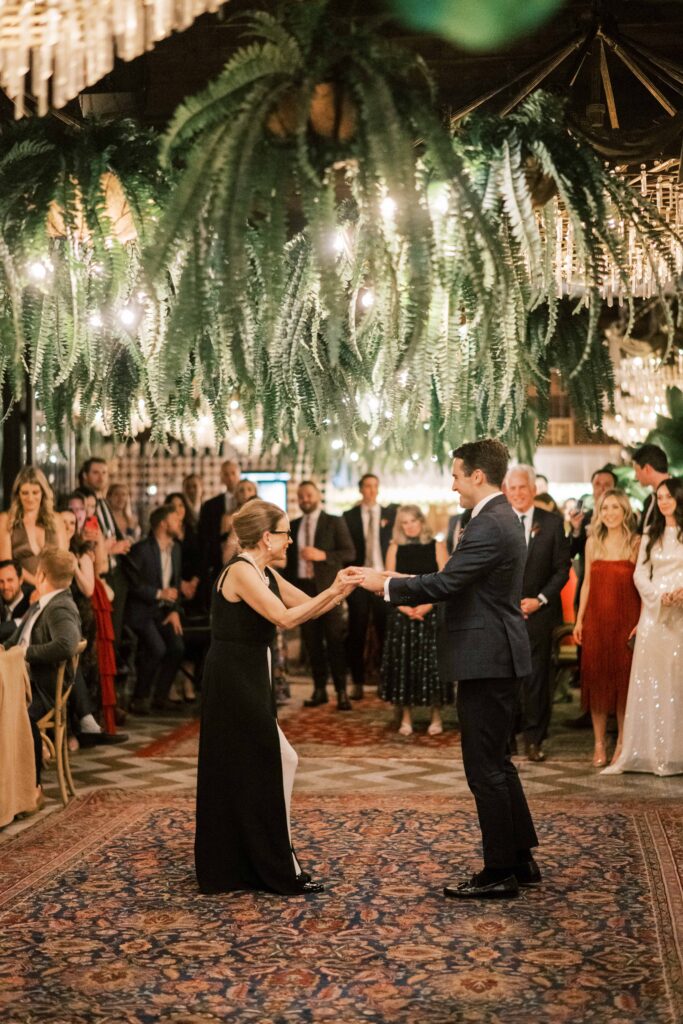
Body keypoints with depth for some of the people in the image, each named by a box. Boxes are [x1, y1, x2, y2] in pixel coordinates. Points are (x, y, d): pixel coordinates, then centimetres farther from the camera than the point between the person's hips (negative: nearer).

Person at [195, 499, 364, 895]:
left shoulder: (266, 574, 12)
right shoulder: (241, 572, -17)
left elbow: (307, 606, 11)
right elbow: (286, 618, -24)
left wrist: (342, 589, -5)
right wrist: (333, 591, -22)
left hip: (248, 681, 10)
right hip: (236, 683, -10)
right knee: (257, 772, -1)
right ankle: (279, 870, 10)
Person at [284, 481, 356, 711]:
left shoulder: (334, 522, 2)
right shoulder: (293, 526, 14)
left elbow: (349, 553, -5)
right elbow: (289, 558, 17)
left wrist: (323, 555, -18)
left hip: (327, 588, -4)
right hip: (302, 588, 4)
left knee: (335, 640, -4)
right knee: (312, 642, 5)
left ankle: (341, 692, -1)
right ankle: (319, 689, 12)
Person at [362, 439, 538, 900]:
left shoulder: (488, 525, -19)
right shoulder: (504, 517, 14)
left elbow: (445, 583, -23)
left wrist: (387, 584, -11)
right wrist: (410, 588, 14)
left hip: (486, 661, -11)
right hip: (500, 659, 11)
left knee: (485, 770, -2)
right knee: (498, 764, 18)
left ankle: (499, 874, 8)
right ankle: (521, 860, 27)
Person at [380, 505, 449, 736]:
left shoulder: (437, 546, 3)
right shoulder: (395, 548, 8)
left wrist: (427, 606, -14)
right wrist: (404, 607, -10)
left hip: (431, 613, -2)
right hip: (401, 614, 2)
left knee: (432, 662, -2)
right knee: (402, 663, 0)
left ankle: (436, 718, 8)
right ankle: (406, 718, 8)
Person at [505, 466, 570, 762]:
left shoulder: (552, 523, 4)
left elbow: (562, 568, 4)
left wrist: (540, 599, -7)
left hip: (538, 612, 0)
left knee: (537, 676, 2)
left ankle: (534, 738, 11)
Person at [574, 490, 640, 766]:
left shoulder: (635, 543, -3)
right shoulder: (593, 543, 7)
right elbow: (587, 583, 10)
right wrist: (579, 619, 6)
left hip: (626, 620, -3)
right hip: (596, 621, 3)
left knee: (624, 681, 2)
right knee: (596, 679, 4)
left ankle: (622, 744, 11)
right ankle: (599, 743, 12)